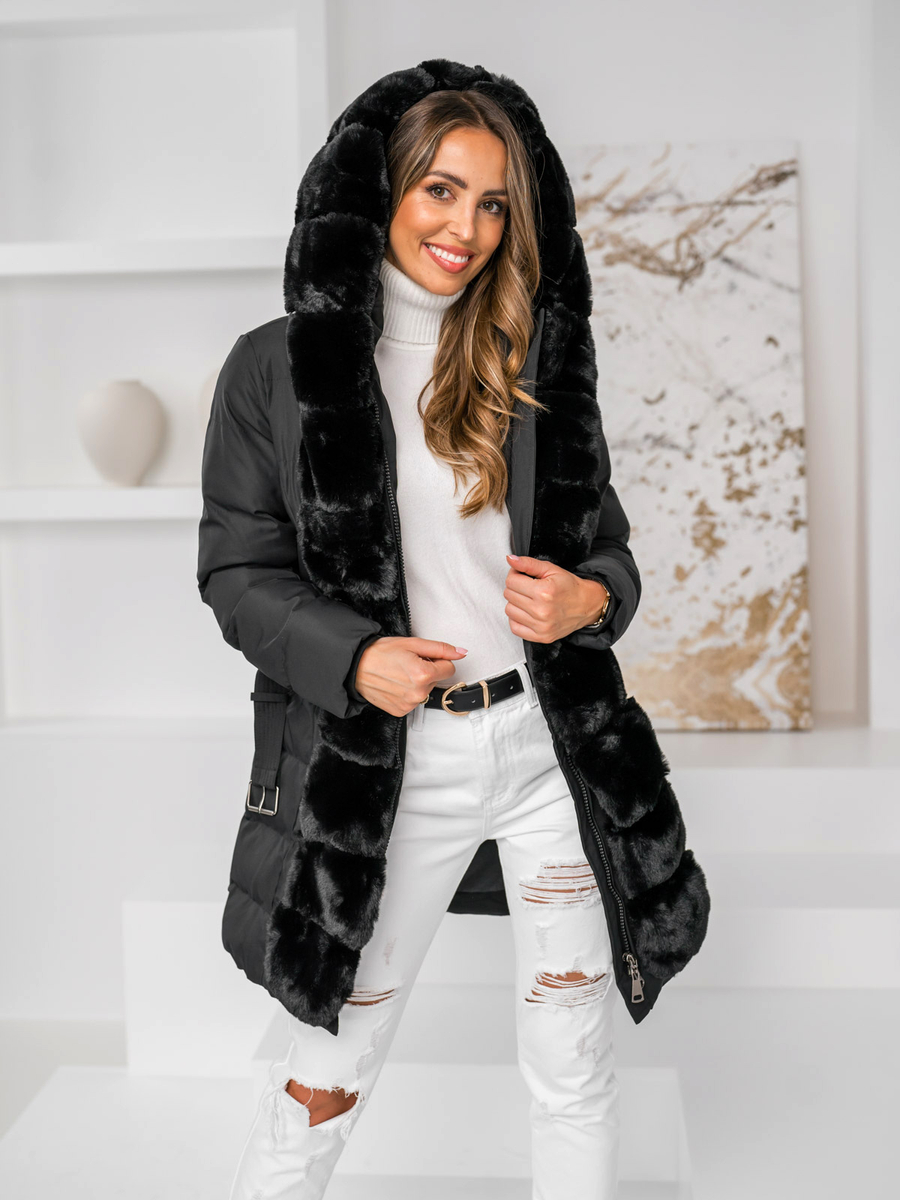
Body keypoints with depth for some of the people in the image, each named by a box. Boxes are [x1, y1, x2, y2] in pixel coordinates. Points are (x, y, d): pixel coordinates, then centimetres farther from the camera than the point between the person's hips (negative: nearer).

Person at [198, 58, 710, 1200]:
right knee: (326, 1077, 9)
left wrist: (592, 596, -10)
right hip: (385, 765, -2)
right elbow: (237, 570, 0)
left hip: (551, 742, 3)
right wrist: (351, 656, -17)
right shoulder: (279, 367, -2)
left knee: (574, 1064, 14)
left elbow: (604, 539, 13)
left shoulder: (536, 361, 7)